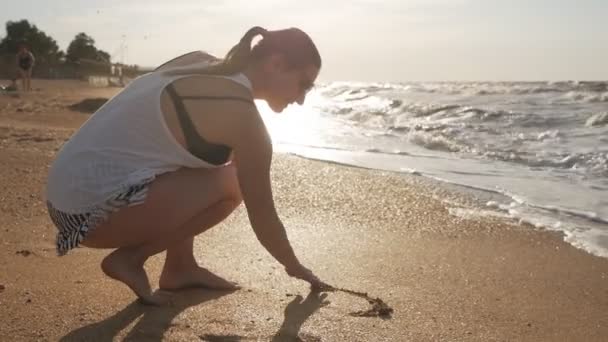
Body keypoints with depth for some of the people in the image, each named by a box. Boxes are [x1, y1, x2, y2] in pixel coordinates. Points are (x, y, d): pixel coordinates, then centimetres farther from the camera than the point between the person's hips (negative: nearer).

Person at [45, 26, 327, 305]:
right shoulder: (241, 115, -14)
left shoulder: (199, 66, 9)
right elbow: (263, 217, -5)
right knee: (230, 184, -7)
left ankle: (180, 268, 19)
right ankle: (129, 259, 0)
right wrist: (295, 267, 12)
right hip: (93, 207, -9)